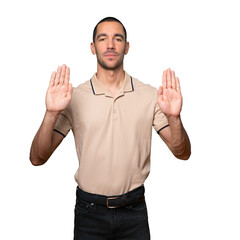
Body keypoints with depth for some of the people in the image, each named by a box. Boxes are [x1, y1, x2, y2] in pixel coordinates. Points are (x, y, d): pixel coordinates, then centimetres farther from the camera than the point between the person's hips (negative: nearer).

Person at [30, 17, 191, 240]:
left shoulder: (149, 95, -4)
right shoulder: (74, 97, -5)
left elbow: (183, 154, -6)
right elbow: (37, 158, -10)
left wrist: (173, 117, -25)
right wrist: (52, 113, -26)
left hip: (134, 210, 1)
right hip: (89, 210, 0)